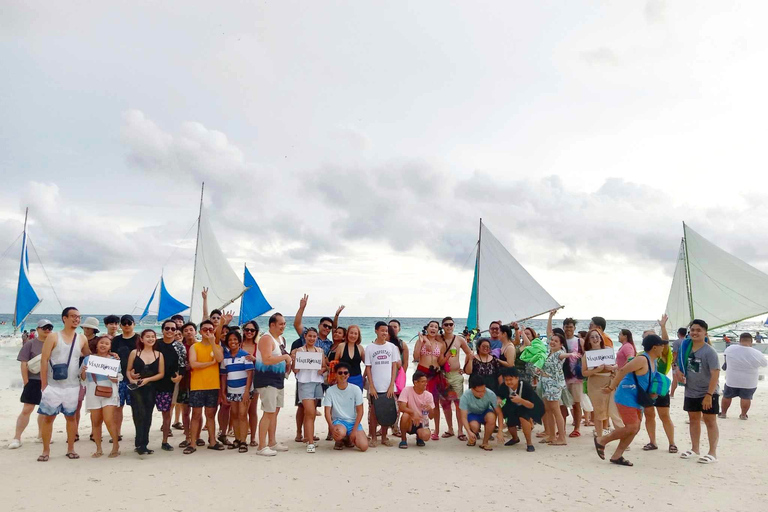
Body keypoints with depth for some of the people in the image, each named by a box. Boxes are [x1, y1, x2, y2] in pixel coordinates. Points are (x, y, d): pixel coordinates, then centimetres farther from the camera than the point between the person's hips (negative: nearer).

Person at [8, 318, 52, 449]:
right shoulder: (30, 343, -4)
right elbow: (24, 364, -6)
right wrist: (26, 383, -9)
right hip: (34, 381, -4)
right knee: (26, 410, -5)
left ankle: (41, 435, 25)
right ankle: (16, 438, 4)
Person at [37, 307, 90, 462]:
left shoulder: (82, 339, 6)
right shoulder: (53, 336, -4)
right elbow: (44, 360, -6)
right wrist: (44, 385, -10)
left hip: (73, 386, 3)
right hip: (53, 386, -3)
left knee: (71, 417, 8)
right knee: (48, 417, 2)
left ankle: (70, 449, 18)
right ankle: (46, 451, 14)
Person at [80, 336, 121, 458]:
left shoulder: (113, 359, 4)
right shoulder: (88, 359, 8)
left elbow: (116, 379, 1)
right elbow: (83, 378, 12)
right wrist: (83, 371, -8)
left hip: (109, 392, -2)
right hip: (93, 392, 3)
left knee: (108, 420, -11)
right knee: (96, 421, 7)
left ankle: (116, 445, 6)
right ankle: (98, 449, 20)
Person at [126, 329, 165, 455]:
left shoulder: (159, 355, 5)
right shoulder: (134, 352, 3)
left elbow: (161, 374, 2)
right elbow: (128, 370, 5)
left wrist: (147, 379, -11)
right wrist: (131, 379, -14)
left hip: (151, 389, 2)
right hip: (136, 388, -2)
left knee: (147, 416, 7)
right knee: (140, 414, -14)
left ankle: (143, 445, 16)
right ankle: (140, 444, -9)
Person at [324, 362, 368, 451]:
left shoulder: (356, 389, -3)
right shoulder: (330, 391, -4)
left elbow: (360, 411, -2)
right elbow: (327, 412, -7)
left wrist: (354, 430, -11)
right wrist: (332, 427, -25)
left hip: (353, 422, 2)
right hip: (338, 421, -2)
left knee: (364, 446, -20)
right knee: (340, 433, -38)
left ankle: (348, 439, 15)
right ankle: (339, 440, 2)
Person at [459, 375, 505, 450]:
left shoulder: (490, 394, -29)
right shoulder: (465, 397, -30)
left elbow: (499, 413, -24)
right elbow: (464, 417, -28)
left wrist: (500, 432, -32)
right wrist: (469, 432, -44)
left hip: (485, 413, 1)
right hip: (472, 414, -1)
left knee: (491, 417, -34)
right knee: (474, 426, -34)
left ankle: (485, 442, -13)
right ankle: (473, 438, 4)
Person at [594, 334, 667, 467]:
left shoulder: (653, 362, 11)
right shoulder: (642, 360, -19)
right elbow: (623, 370, -25)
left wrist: (651, 393, 12)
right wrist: (611, 387, -25)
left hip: (636, 400, 10)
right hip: (626, 398, -10)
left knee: (635, 429, 8)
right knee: (632, 427, -12)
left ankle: (617, 456, 14)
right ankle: (601, 440, 4)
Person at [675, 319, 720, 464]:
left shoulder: (709, 351, -19)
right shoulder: (686, 346, 1)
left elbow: (715, 374, -23)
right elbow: (680, 362, 18)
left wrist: (709, 394, -27)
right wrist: (678, 370, -5)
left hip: (708, 393, -7)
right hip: (691, 392, 7)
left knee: (710, 421, 3)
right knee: (694, 419, 16)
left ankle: (713, 453, 13)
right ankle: (694, 449, 29)